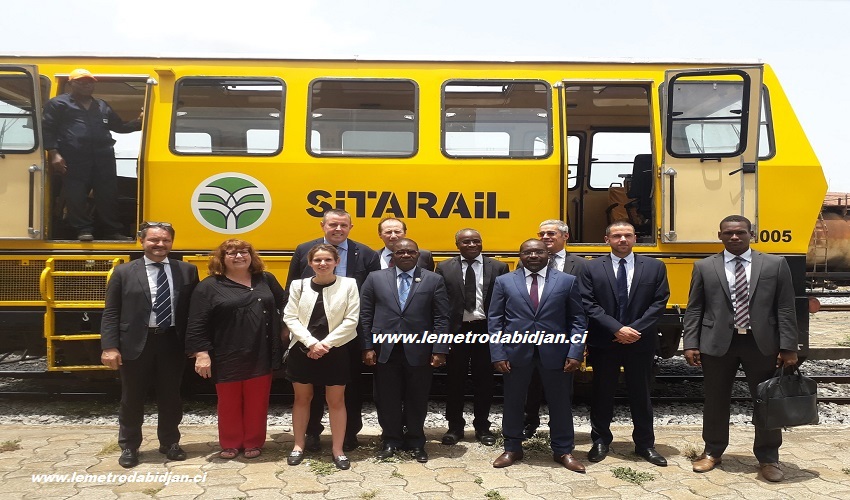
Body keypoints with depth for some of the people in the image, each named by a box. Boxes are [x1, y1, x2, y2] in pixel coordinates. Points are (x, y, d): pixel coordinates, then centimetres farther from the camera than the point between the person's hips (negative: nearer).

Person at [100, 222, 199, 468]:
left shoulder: (187, 271, 3)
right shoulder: (124, 272, 0)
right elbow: (111, 313, -1)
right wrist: (110, 347, -10)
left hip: (172, 343, 1)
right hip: (136, 344, -1)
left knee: (170, 397, 12)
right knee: (132, 399, 11)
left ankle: (170, 443, 31)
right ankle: (129, 446, 30)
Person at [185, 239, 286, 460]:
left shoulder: (266, 280, 6)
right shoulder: (209, 286, -4)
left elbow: (284, 306, 14)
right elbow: (197, 324, -8)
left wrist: (285, 331, 8)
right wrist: (202, 354, -13)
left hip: (261, 356, 2)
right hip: (227, 358, -2)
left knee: (257, 402, 10)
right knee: (229, 403, 12)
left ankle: (254, 443, 27)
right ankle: (230, 444, 29)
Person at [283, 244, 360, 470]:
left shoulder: (348, 284, -5)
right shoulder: (299, 285, 0)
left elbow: (351, 320, -7)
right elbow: (291, 318, -3)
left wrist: (326, 344, -12)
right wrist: (311, 343, -14)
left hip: (335, 351, -1)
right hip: (303, 350, 2)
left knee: (336, 401, 7)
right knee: (302, 398, 14)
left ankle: (338, 449, 20)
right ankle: (298, 445, 29)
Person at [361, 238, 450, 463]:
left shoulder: (434, 280, 2)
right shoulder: (375, 278, 5)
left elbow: (442, 318, -1)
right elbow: (365, 316, 4)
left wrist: (439, 350, -7)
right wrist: (368, 347, -2)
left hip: (419, 351, 0)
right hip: (385, 351, 1)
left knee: (417, 400, 10)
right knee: (387, 399, 9)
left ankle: (416, 442, 28)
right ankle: (391, 441, 27)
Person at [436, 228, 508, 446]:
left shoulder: (498, 268, 1)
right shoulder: (444, 268, 2)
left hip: (485, 329, 0)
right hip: (456, 330, 0)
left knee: (484, 380, 10)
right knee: (454, 380, 9)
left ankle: (482, 426, 26)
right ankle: (455, 426, 24)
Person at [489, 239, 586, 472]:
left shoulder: (567, 281, 3)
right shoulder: (504, 282, 4)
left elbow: (578, 320, 3)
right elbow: (494, 320, 3)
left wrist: (576, 353, -7)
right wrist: (498, 354, -5)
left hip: (555, 352, 0)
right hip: (516, 352, 0)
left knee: (560, 403, 10)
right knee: (513, 402, 10)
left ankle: (563, 451, 28)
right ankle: (512, 449, 28)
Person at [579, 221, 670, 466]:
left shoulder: (655, 267, 4)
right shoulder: (591, 268, 0)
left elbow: (659, 303, -2)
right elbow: (588, 304, -6)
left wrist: (635, 329, -12)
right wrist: (616, 329, -15)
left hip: (641, 342, 1)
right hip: (604, 343, 0)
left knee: (641, 393, 11)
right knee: (602, 393, 9)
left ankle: (645, 443, 25)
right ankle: (601, 441, 24)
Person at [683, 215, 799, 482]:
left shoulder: (775, 264, 4)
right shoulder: (704, 267, 4)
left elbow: (785, 309, 2)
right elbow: (694, 309, 3)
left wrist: (789, 348, -4)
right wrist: (691, 344, -4)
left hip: (761, 343, 0)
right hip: (717, 344, 0)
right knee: (716, 401, 10)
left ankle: (768, 458, 26)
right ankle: (713, 452, 27)